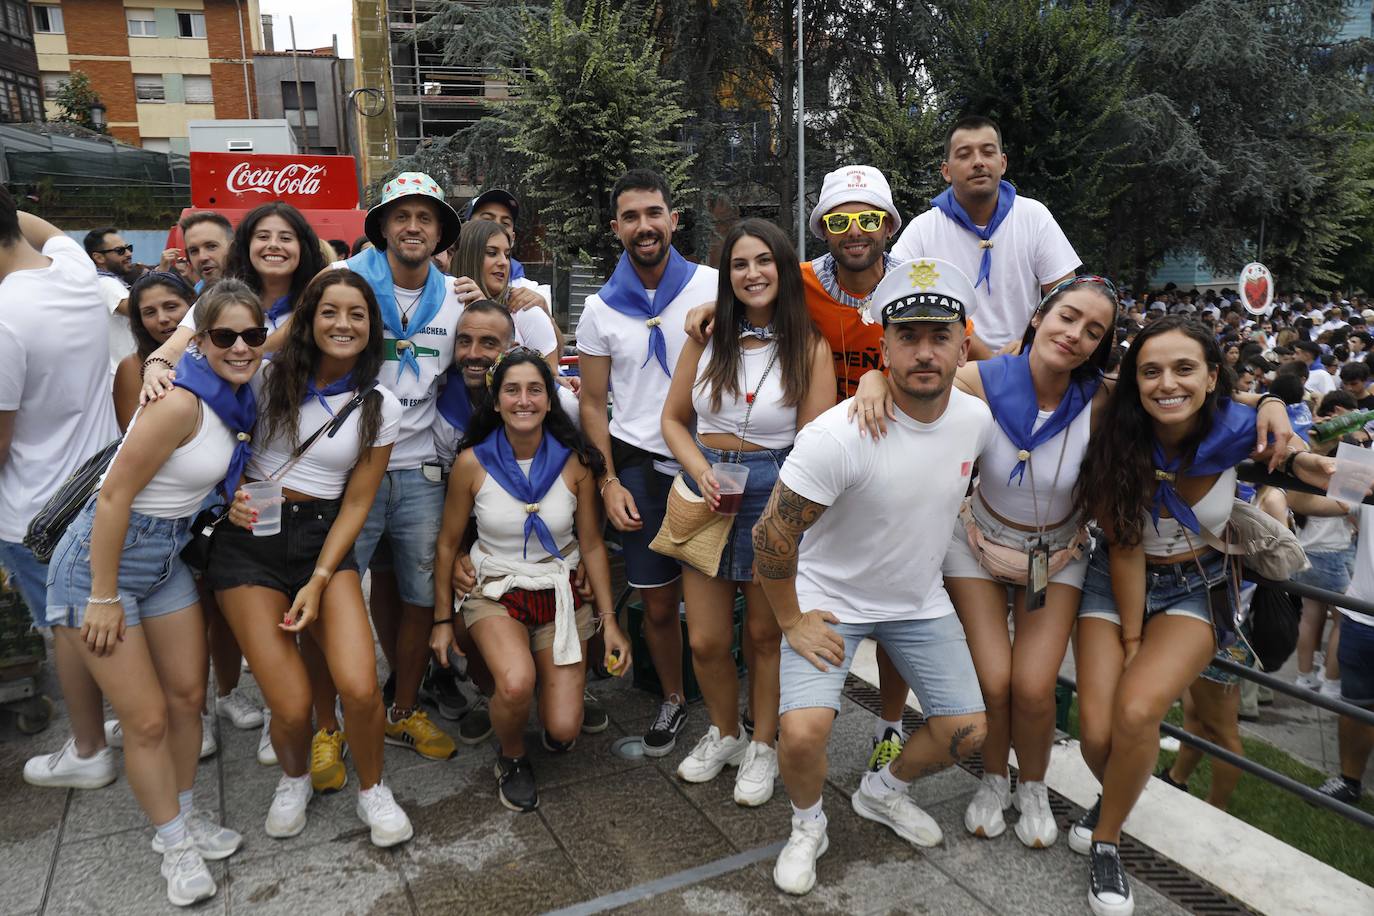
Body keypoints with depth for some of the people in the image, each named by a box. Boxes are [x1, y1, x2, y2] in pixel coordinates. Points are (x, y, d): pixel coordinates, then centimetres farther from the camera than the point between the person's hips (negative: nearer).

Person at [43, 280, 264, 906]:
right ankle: (175, 843, 22)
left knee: (188, 697, 14)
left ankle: (184, 816, 35)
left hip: (167, 558, 8)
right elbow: (114, 496, -22)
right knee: (147, 719, 2)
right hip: (101, 558, -8)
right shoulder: (181, 402, -25)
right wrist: (104, 598, -18)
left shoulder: (236, 401, 0)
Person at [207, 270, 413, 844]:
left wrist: (318, 582, -8)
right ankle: (294, 778, 25)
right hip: (250, 538, 0)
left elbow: (356, 505, 1)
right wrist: (233, 498, -11)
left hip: (324, 539, 1)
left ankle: (372, 790, 12)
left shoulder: (379, 408, 1)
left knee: (360, 688, -19)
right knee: (293, 705, -11)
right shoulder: (270, 377, -1)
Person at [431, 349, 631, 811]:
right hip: (496, 594, -1)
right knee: (516, 685, -32)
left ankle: (549, 672, 29)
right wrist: (442, 621, 4)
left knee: (562, 732, -7)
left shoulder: (575, 462, -9)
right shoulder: (472, 463, -11)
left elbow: (592, 546, -1)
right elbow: (447, 545, 1)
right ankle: (511, 760, 4)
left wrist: (610, 622, -1)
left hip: (559, 595, 1)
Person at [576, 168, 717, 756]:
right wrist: (609, 481, -1)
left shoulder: (712, 287, -2)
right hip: (640, 466, 2)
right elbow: (592, 404, 8)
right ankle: (672, 700, 32)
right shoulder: (601, 308, 4)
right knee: (658, 604, 10)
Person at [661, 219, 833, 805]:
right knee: (706, 641, 6)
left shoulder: (809, 346, -5)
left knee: (765, 632, 11)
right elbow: (674, 419, 6)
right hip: (706, 488, 3)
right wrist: (700, 470, -11)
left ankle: (762, 746, 34)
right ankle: (725, 733, 35)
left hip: (775, 492, -2)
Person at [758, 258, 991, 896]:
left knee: (967, 731, 6)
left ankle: (883, 790, 37)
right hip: (829, 598, -5)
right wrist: (791, 622, -16)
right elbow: (772, 536, -23)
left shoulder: (977, 420, -11)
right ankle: (807, 825, 14)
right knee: (803, 731, -22)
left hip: (921, 599, 6)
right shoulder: (838, 436, -31)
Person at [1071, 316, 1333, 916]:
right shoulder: (1116, 441, -22)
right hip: (1116, 582, 0)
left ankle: (1106, 841, 3)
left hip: (1198, 589, 0)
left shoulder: (1238, 430, -18)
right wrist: (1131, 639, -10)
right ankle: (1117, 795, 27)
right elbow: (1124, 547, -15)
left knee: (1137, 711, -24)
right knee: (1098, 731, -12)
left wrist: (1294, 457, -15)